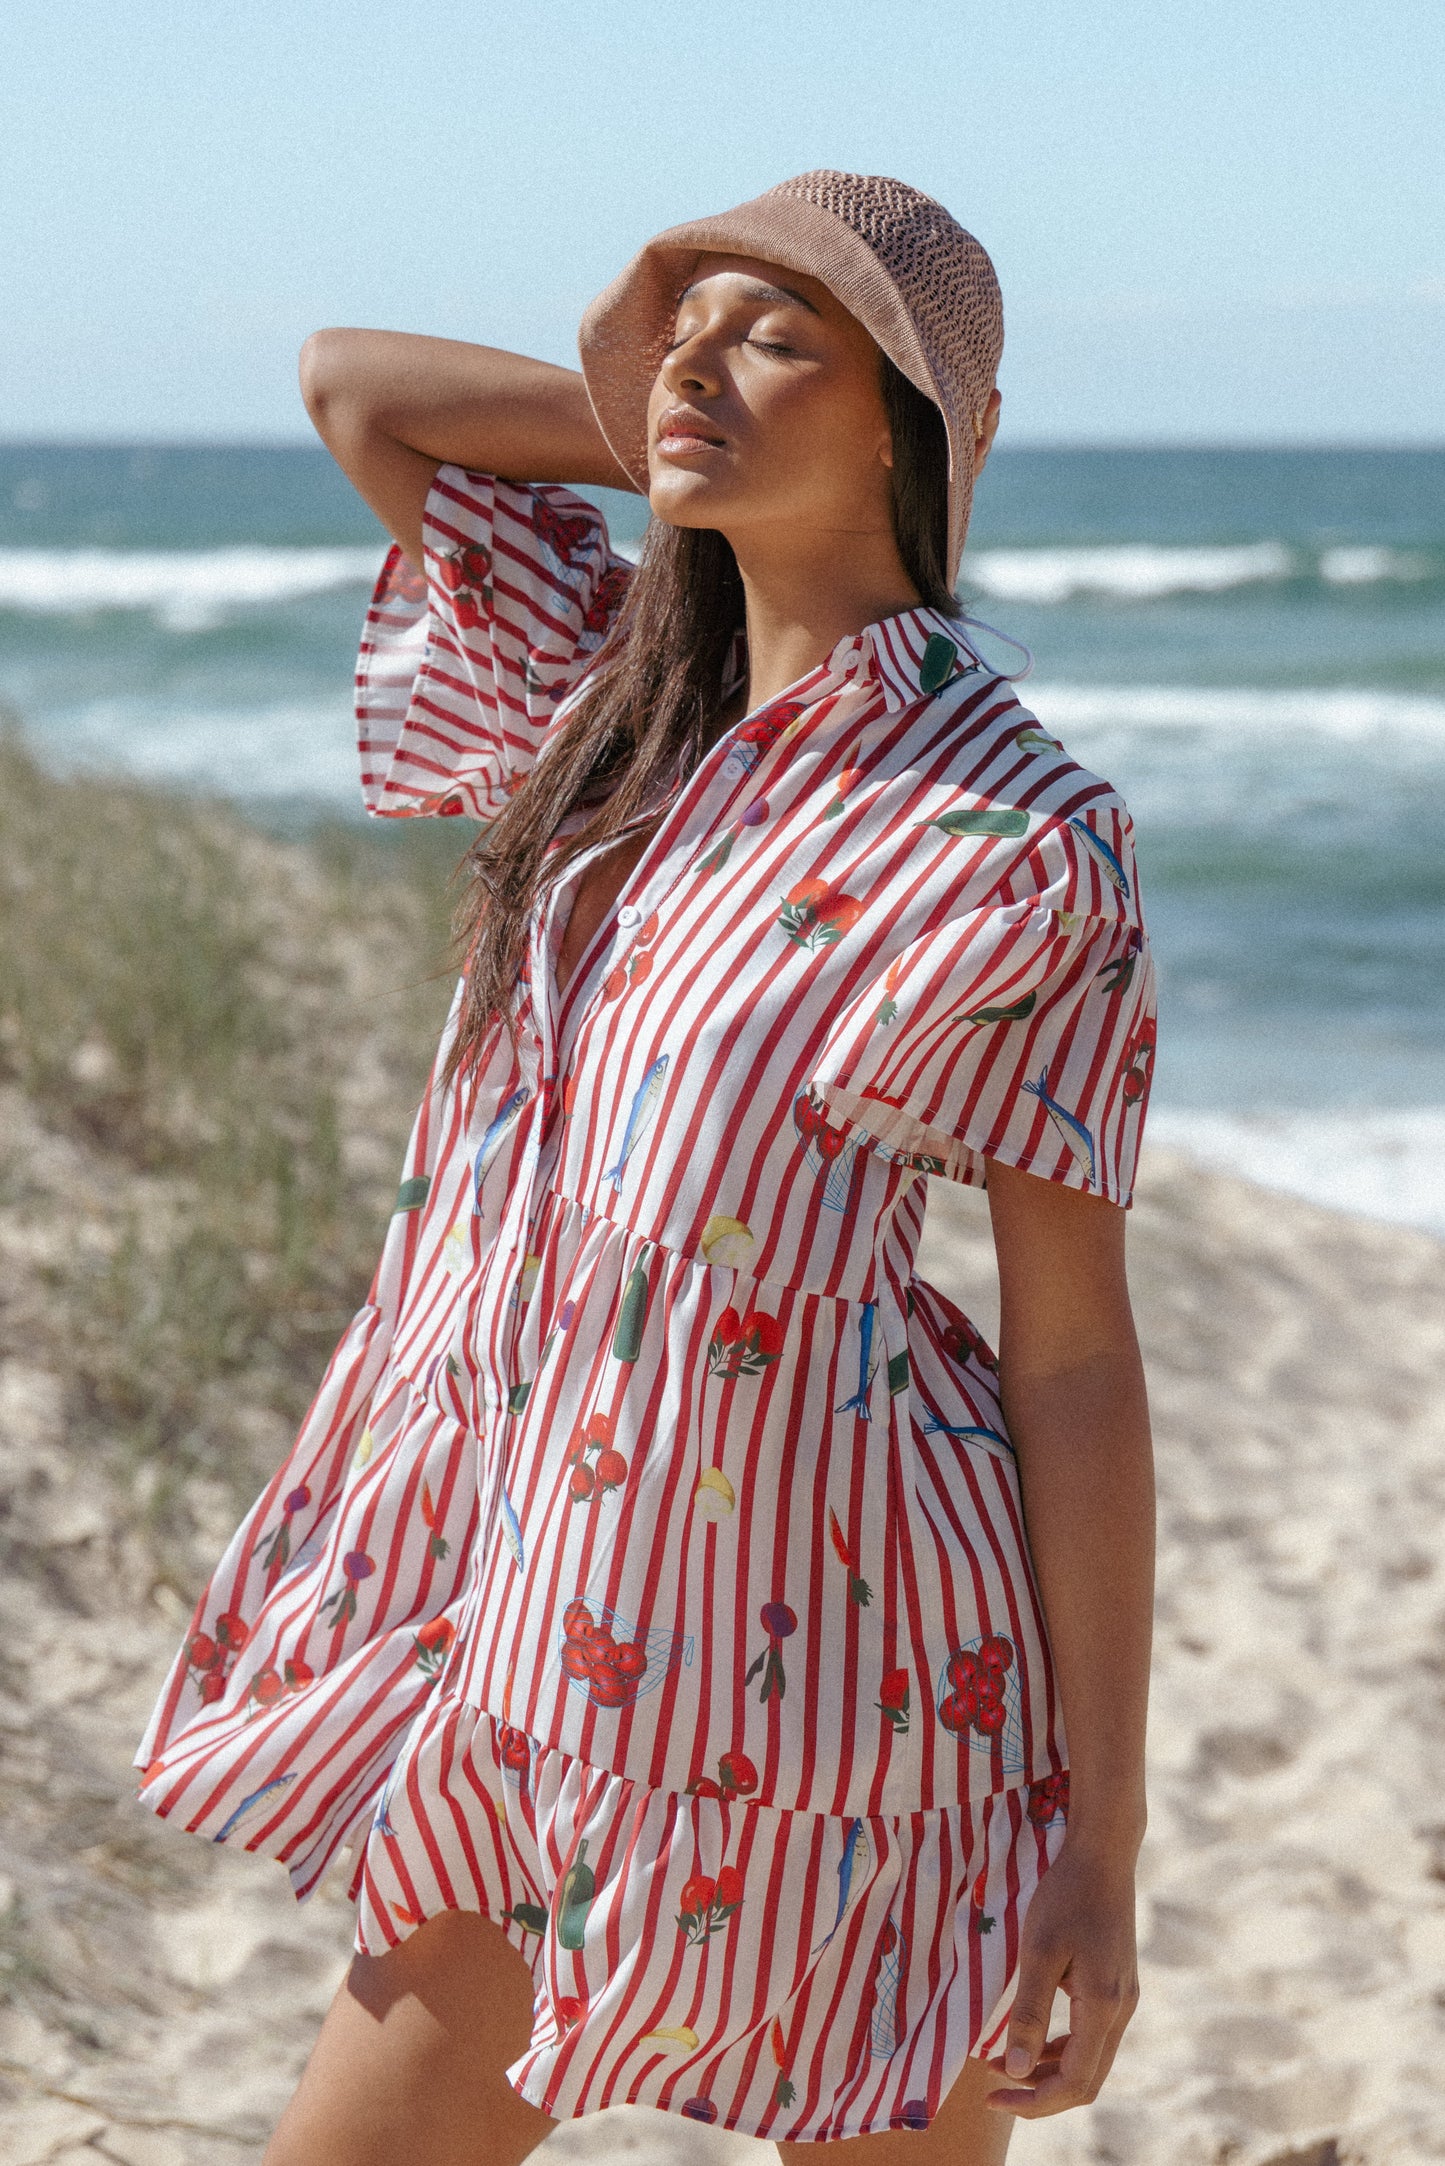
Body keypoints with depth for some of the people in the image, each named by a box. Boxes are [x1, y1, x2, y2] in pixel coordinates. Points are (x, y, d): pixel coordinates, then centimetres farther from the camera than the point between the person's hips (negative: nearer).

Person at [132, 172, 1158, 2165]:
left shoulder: (1017, 845, -13)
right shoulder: (625, 685, 7)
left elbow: (1078, 1350, -12)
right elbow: (348, 383, 18)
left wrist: (1103, 1846, -12)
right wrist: (645, 429, 7)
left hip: (807, 1652, -6)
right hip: (536, 1625, 7)